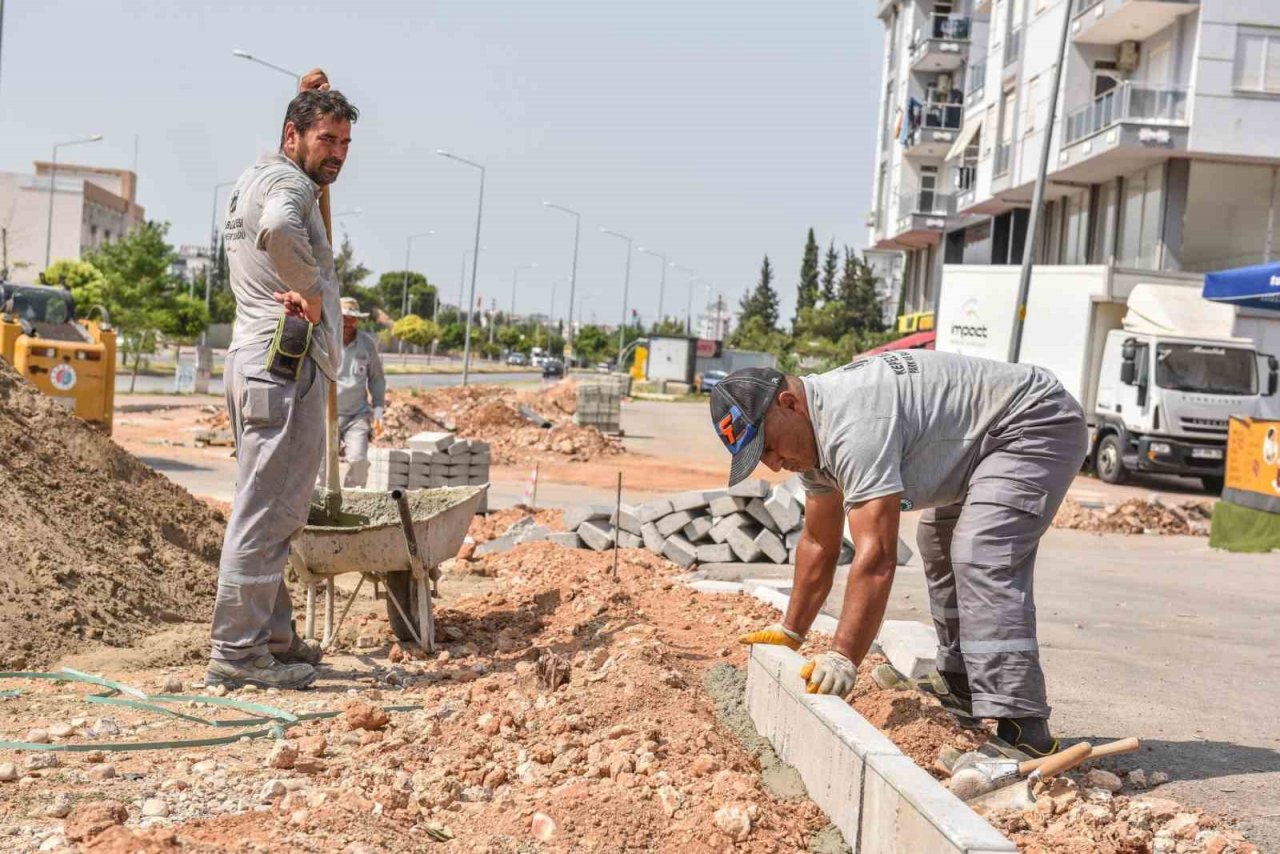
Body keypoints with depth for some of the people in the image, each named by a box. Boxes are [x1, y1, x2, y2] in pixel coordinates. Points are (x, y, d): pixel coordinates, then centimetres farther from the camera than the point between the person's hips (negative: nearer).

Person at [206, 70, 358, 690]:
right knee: (266, 511, -8)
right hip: (286, 365, -10)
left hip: (256, 360, 10)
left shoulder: (252, 180, 20)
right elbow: (279, 228, -35)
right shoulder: (287, 181, -11)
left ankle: (271, 633, 24)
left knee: (271, 510, 16)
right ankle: (237, 650, -4)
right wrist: (310, 291, -21)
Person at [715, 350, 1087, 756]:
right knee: (939, 547, 19)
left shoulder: (854, 423, -32)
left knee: (983, 559, -25)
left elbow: (876, 556, -36)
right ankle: (965, 696, 29)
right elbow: (819, 543, 11)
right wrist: (790, 631, 13)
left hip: (1038, 423, -11)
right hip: (984, 444, 11)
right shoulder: (812, 431, 1)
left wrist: (842, 658, -37)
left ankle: (1023, 728, -26)